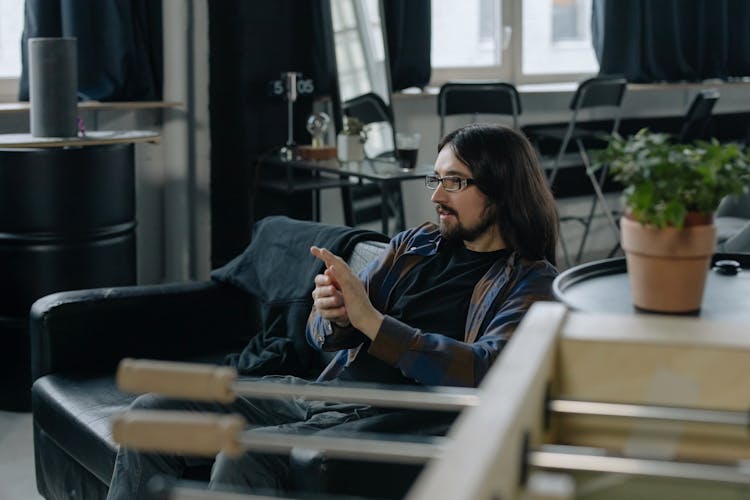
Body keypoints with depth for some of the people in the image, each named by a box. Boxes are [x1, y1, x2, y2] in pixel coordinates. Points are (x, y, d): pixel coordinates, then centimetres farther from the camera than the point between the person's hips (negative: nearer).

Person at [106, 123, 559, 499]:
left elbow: (485, 371, -19)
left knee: (243, 454, -31)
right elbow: (322, 335, 12)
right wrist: (334, 316, -14)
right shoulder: (415, 244, 17)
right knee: (154, 412, -7)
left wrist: (371, 321, -23)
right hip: (325, 393, 7)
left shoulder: (532, 282, 0)